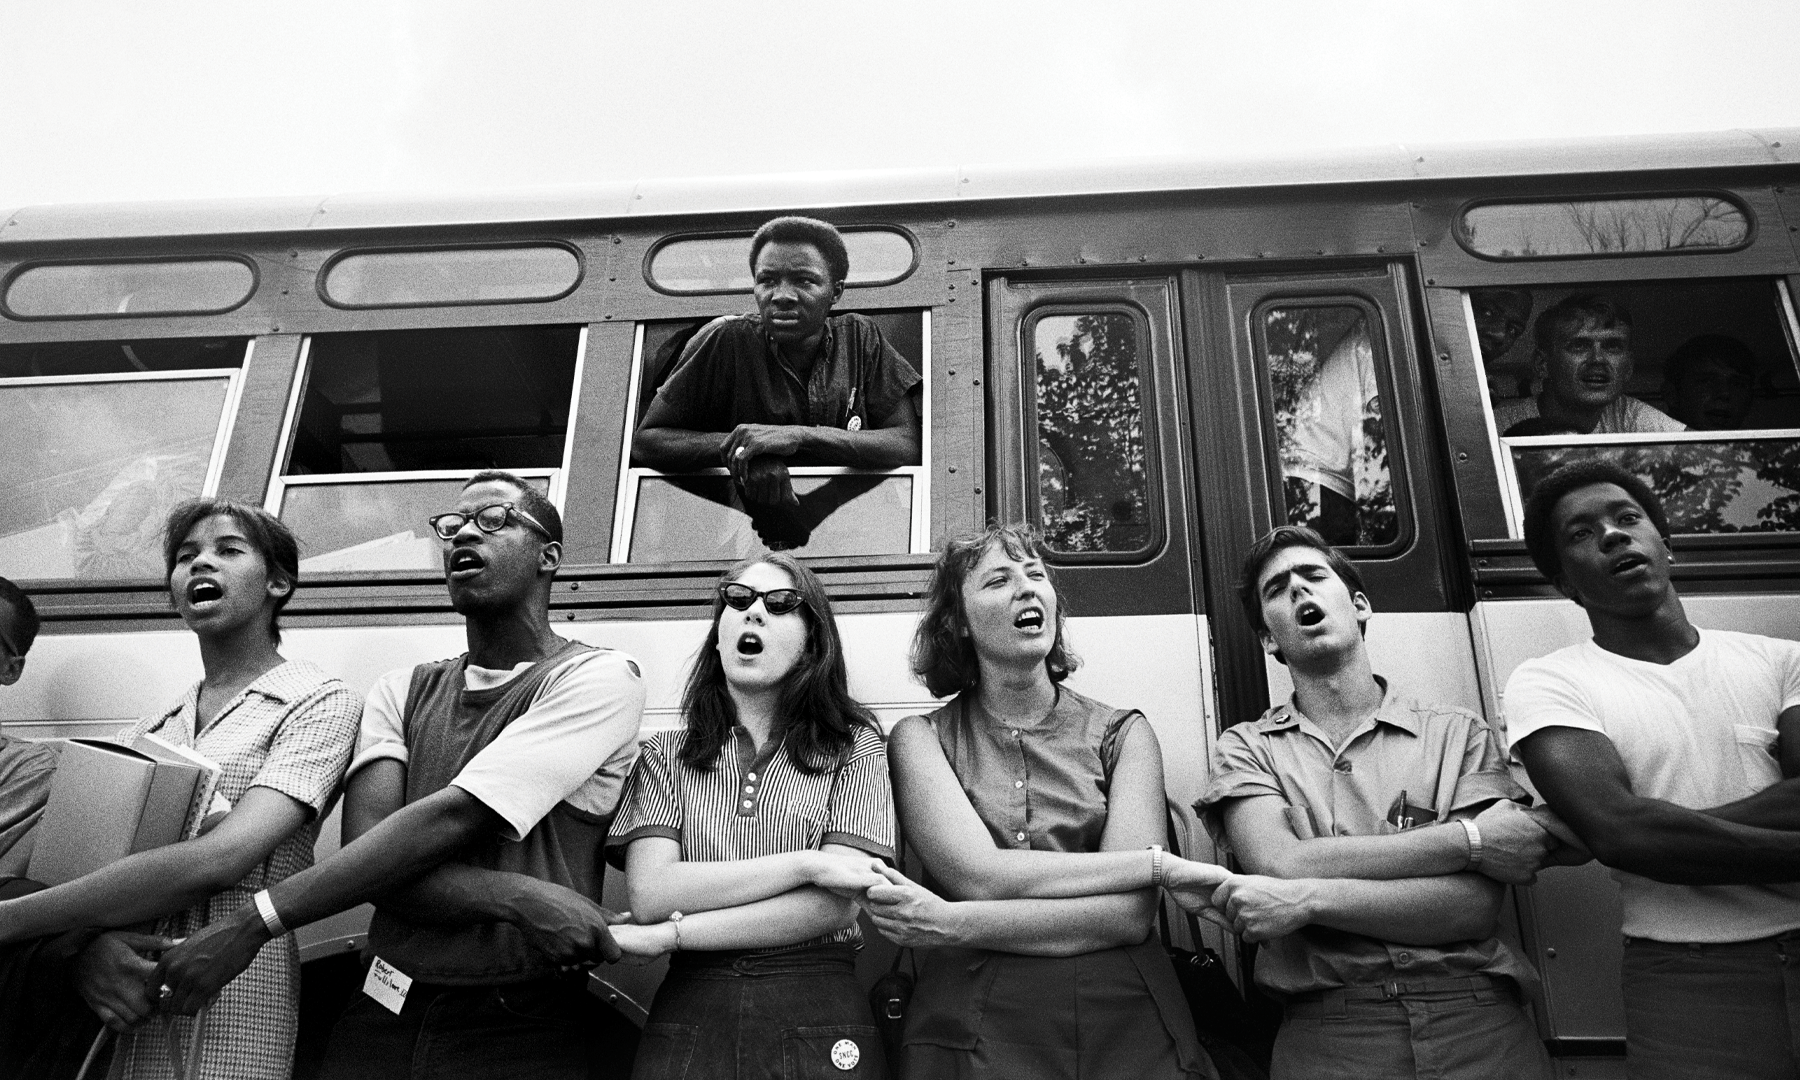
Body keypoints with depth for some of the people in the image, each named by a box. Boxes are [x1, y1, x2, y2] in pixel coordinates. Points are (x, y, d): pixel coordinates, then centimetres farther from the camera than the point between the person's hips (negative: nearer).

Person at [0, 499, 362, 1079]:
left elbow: (217, 860, -16)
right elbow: (71, 854, 6)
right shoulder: (148, 728, 14)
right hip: (120, 1013, 5)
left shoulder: (321, 702, -5)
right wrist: (84, 946, -16)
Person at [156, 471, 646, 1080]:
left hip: (531, 1028, -4)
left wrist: (251, 924, -18)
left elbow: (452, 819, -17)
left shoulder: (597, 677, -9)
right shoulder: (400, 693, 7)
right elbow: (366, 844, -8)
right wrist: (518, 898, -23)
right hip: (384, 1021, 4)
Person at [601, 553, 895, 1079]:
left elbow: (834, 905, -11)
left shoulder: (854, 746, 0)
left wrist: (667, 936, -13)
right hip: (688, 1016, 1)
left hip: (818, 1020, -1)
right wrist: (805, 863, -16)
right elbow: (649, 893, -8)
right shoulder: (665, 755, 6)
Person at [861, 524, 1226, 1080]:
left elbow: (1129, 914, -11)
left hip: (1129, 1033, 1)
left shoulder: (1122, 733, 1)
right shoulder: (921, 738, -1)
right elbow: (980, 874, -15)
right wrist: (1161, 864, -15)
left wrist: (952, 924, -19)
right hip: (972, 1035, -1)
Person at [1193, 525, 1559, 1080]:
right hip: (1328, 1034, 0)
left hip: (1478, 1021, 1)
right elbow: (1281, 866, -12)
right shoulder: (1247, 748, 5)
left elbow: (1474, 906, -6)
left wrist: (1309, 899, -16)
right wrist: (1470, 839, -11)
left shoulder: (1458, 733, 4)